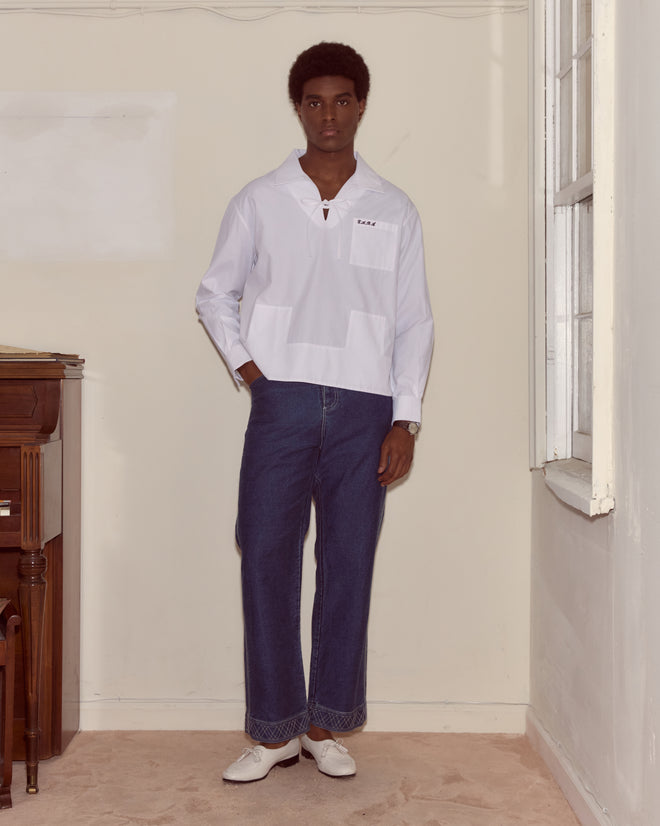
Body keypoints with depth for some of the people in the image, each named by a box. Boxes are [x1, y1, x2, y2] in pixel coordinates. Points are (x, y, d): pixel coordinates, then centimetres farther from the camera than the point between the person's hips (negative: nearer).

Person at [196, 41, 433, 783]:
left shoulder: (394, 210, 8)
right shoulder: (259, 202, 7)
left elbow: (414, 323, 6)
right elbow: (215, 293, 15)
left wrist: (405, 419, -1)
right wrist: (243, 363, 0)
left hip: (363, 410, 1)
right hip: (282, 403, 0)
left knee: (348, 563, 3)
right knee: (267, 559, -3)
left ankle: (325, 725, 16)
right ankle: (274, 729, 9)